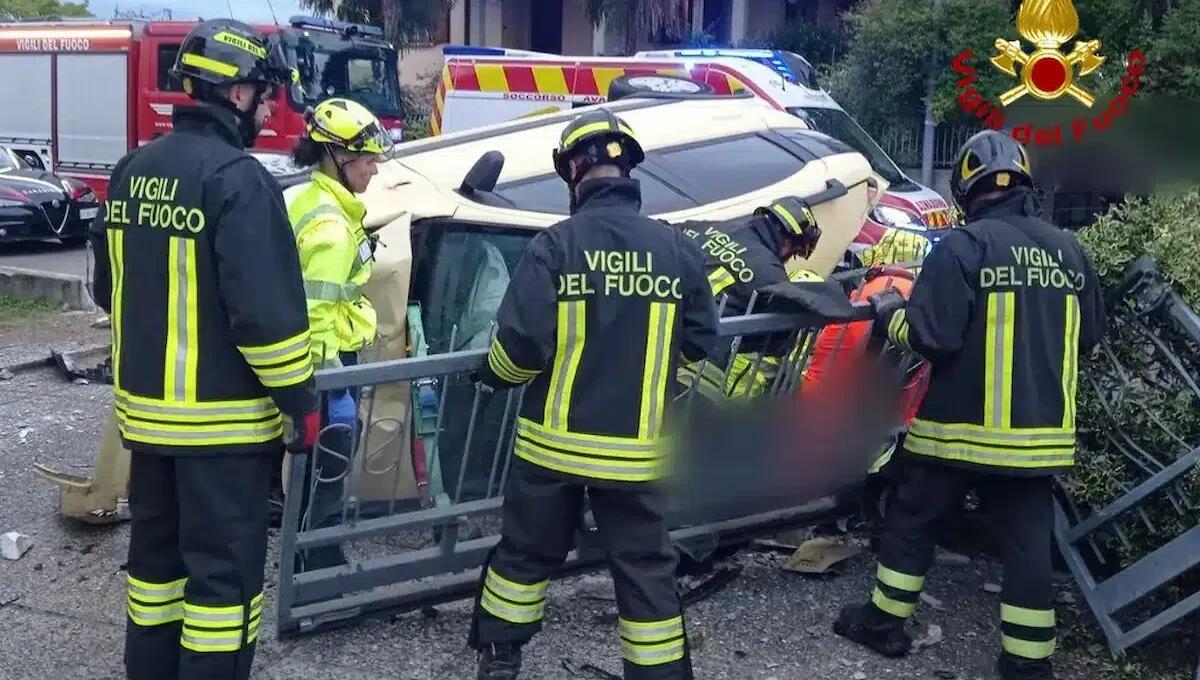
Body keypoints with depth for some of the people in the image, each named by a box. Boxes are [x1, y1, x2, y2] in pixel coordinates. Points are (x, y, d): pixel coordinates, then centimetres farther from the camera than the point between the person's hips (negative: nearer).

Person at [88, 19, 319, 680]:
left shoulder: (132, 170, 8)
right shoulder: (238, 178, -18)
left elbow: (110, 287, 17)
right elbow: (267, 309, -23)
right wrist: (300, 399, -14)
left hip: (144, 408, 8)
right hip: (221, 417, -8)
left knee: (156, 552, 20)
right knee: (225, 568, 2)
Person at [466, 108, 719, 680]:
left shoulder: (553, 246, -13)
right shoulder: (678, 249, -5)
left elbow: (519, 347, -16)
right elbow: (701, 344, 4)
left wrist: (493, 375, 6)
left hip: (553, 442, 0)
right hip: (635, 451, 1)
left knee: (526, 552, 18)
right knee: (645, 569, 11)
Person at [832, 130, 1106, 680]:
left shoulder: (963, 246, -13)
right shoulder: (1069, 250, 5)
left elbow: (932, 336, -19)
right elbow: (1091, 332, 16)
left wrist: (891, 315, 0)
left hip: (963, 425, -4)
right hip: (1041, 428, 4)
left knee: (911, 520, 14)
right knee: (1028, 540, 9)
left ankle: (885, 621, 26)